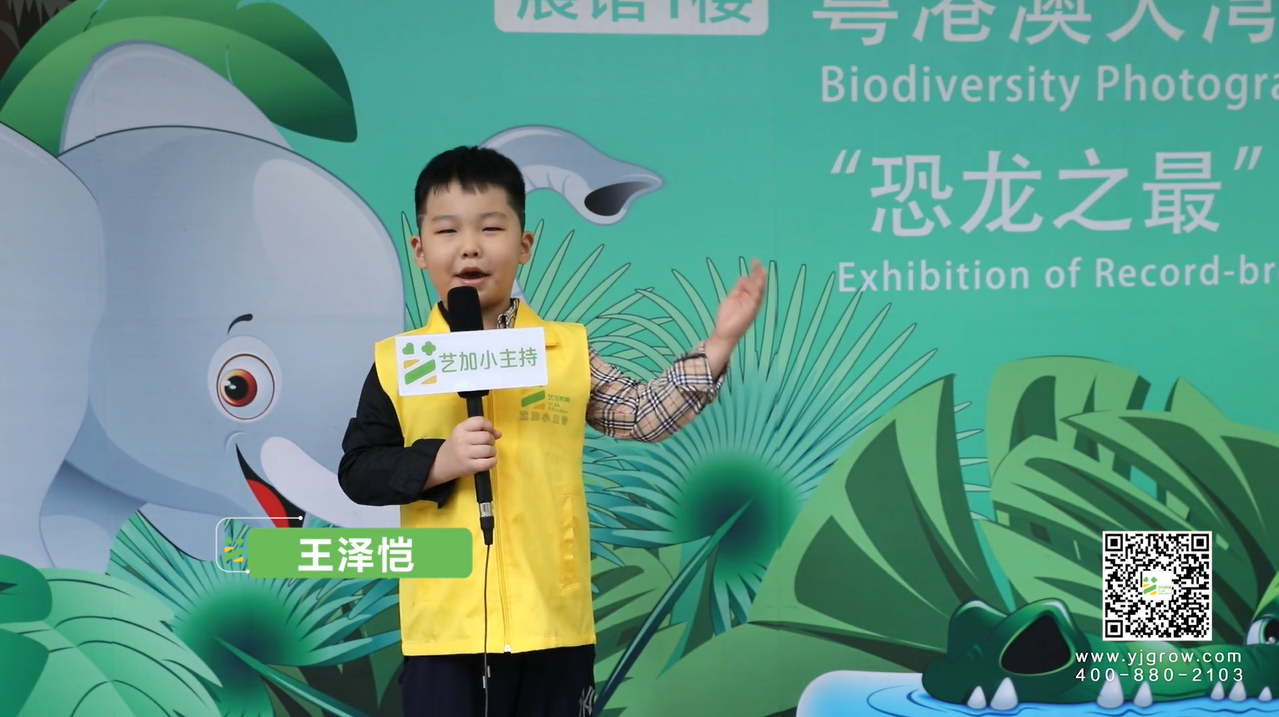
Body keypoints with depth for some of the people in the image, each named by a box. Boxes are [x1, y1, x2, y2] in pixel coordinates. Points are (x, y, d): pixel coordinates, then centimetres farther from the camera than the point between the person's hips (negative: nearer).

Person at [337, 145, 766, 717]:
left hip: (550, 622, 1)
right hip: (442, 626, -1)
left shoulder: (568, 350, 4)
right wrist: (438, 463, -15)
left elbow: (649, 416, 6)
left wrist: (719, 342, -1)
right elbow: (357, 470, 2)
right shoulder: (396, 362, 1)